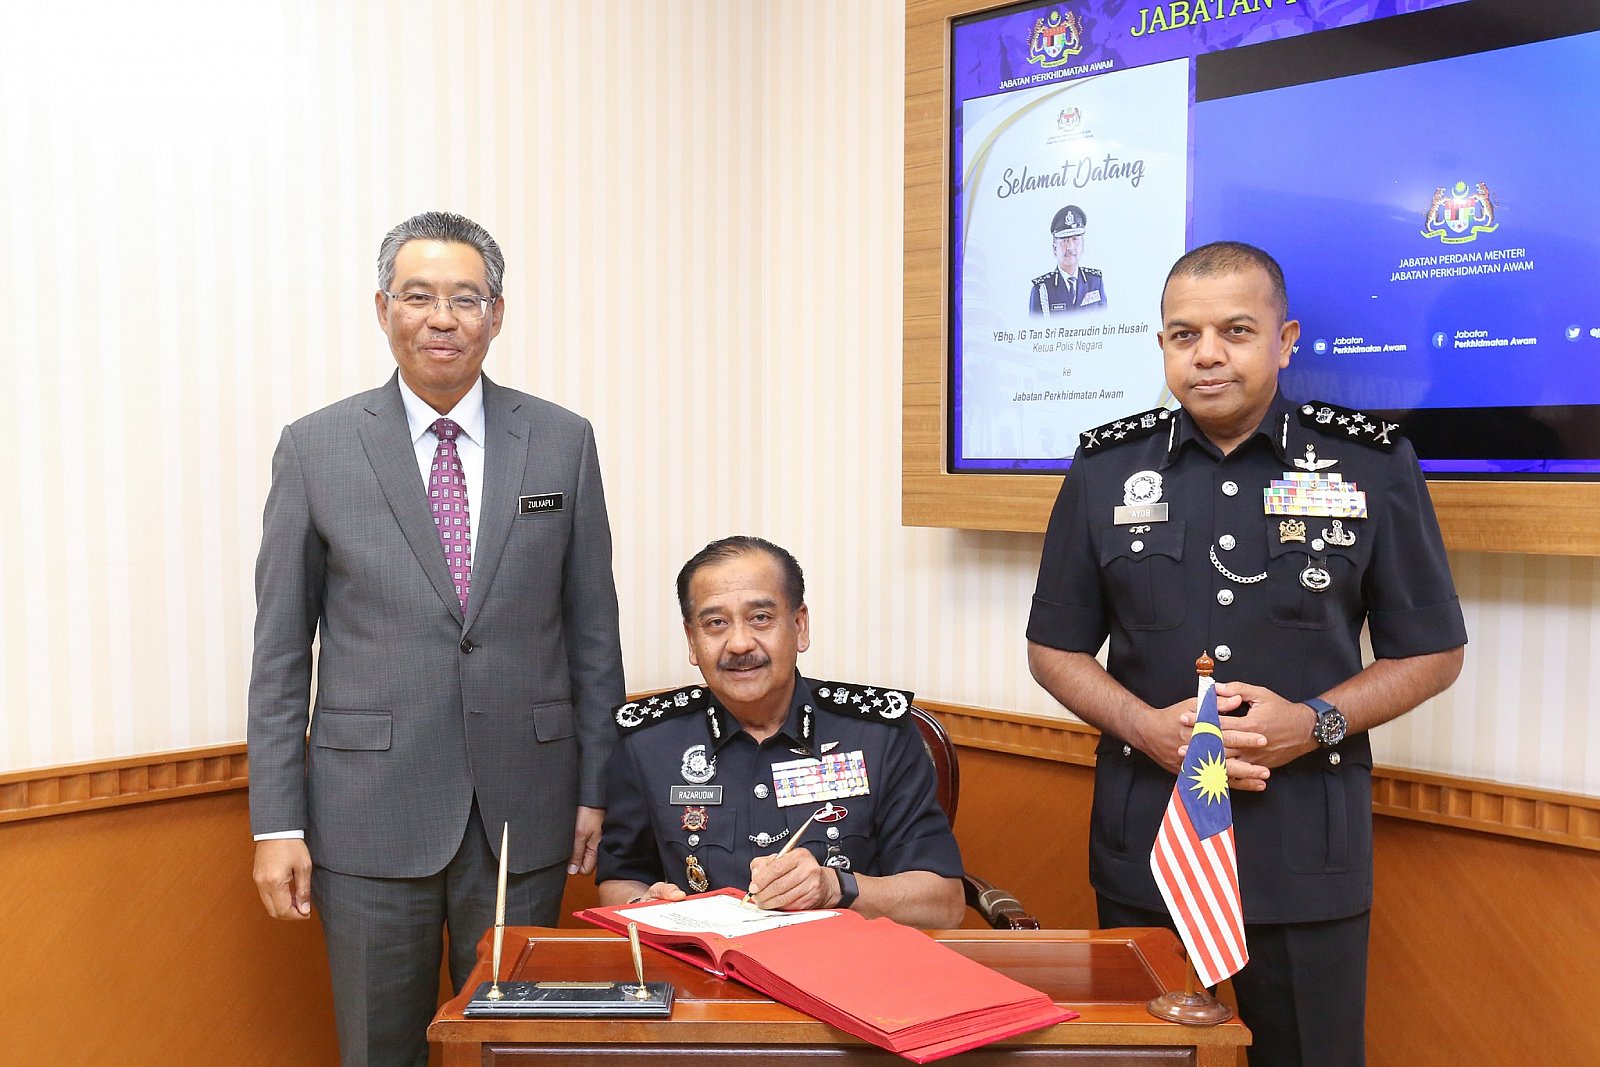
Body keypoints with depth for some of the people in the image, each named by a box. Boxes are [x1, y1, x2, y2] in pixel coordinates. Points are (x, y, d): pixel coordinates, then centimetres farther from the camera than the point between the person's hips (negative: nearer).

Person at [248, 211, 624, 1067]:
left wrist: (596, 788, 4)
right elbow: (280, 651, 1)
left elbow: (592, 630, 6)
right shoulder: (314, 449, 0)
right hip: (371, 814, -1)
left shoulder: (563, 442, 3)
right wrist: (277, 822, -2)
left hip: (523, 812, 1)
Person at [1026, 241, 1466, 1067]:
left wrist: (1316, 722, -13)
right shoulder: (1104, 469, 2)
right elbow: (1055, 649, 7)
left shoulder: (1372, 466, -1)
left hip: (1308, 855, -1)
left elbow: (1433, 653, 4)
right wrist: (1146, 728, -11)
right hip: (1145, 845, 2)